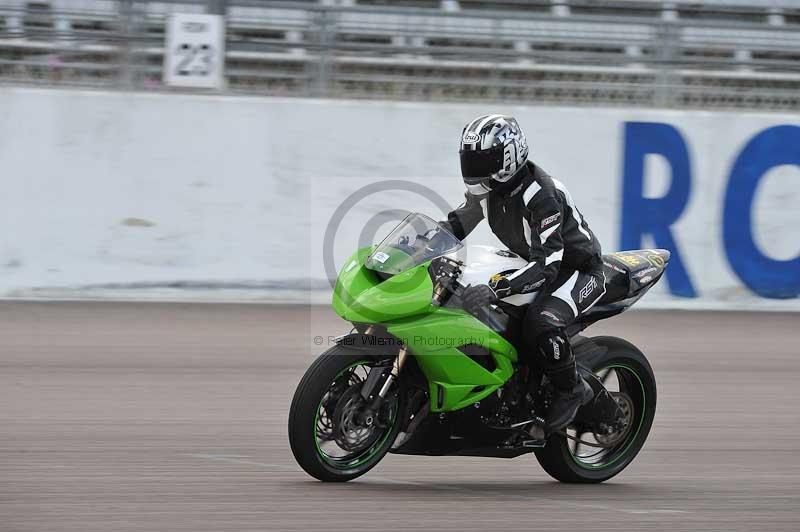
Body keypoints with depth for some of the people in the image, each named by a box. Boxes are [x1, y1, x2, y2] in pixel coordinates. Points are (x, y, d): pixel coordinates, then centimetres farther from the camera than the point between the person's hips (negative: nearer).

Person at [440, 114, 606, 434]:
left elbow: (546, 266, -39)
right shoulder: (487, 188, -7)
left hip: (579, 269, -9)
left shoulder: (542, 195, -33)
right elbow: (457, 223, 9)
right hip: (533, 262, 9)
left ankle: (571, 390, -12)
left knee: (540, 324, -35)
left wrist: (496, 289, -52)